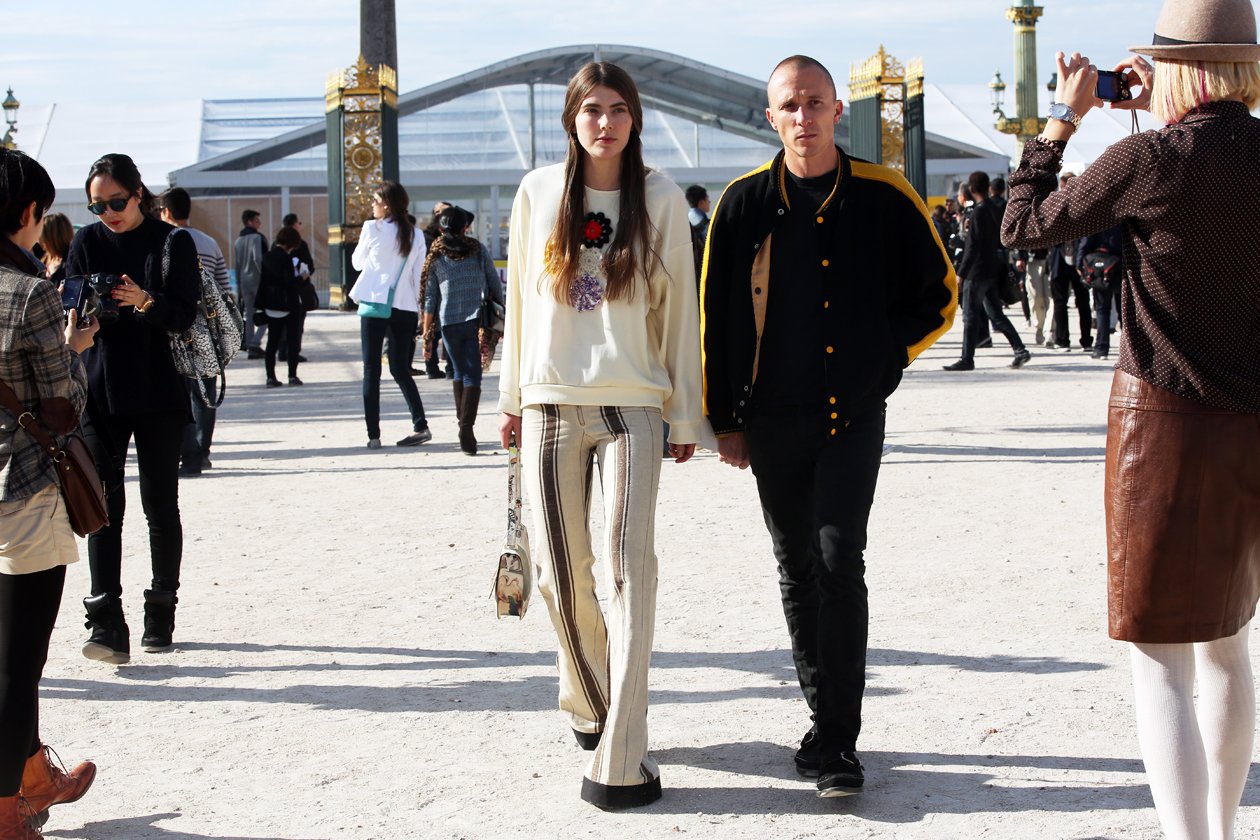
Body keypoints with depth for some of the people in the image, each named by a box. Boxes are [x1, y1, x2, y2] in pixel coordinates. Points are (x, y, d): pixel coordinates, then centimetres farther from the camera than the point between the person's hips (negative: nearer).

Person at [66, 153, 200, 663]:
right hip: (101, 391, 2)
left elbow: (184, 315, -7)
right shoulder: (87, 243, 7)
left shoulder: (173, 242, 0)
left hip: (159, 393, -1)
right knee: (104, 505, -6)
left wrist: (145, 302, -26)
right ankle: (107, 626, -10)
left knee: (160, 505, 6)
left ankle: (161, 615, 19)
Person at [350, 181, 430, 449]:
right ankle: (420, 425, -2)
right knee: (400, 369, 11)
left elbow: (357, 262, 10)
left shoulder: (373, 228, -4)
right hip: (405, 308, 4)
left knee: (371, 371, 3)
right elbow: (418, 276, 7)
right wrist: (419, 312, 12)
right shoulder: (415, 235, 7)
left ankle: (373, 434, -1)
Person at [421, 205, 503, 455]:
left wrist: (427, 331, 9)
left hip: (449, 323, 1)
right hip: (477, 320, -1)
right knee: (473, 374, -3)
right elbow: (496, 285, 6)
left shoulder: (435, 257, 3)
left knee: (460, 371, 19)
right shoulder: (479, 251, 2)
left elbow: (430, 297, 4)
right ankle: (467, 427, -17)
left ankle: (463, 421, 20)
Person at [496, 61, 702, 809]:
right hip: (552, 404, 2)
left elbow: (680, 310, 6)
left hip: (632, 404, -2)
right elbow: (521, 300, 13)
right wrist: (513, 397, 13)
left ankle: (621, 758, -11)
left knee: (631, 566, -11)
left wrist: (686, 412, 5)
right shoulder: (539, 193, 7)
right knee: (563, 573, 6)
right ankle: (589, 704, 31)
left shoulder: (662, 201, 3)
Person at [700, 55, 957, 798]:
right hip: (772, 421, 2)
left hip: (853, 414, -2)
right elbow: (718, 316, 5)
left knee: (839, 560, -12)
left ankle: (838, 741, -6)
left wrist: (886, 360, 0)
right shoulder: (744, 205, 1)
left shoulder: (884, 199, -2)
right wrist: (724, 418, 4)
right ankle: (828, 721, 23)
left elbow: (939, 293, 9)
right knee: (798, 569, 9)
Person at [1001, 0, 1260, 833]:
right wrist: (1163, 118, 23)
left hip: (1167, 421, -6)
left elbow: (1024, 228, -2)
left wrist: (1063, 120, 6)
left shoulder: (1149, 159, -15)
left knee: (1160, 659, -3)